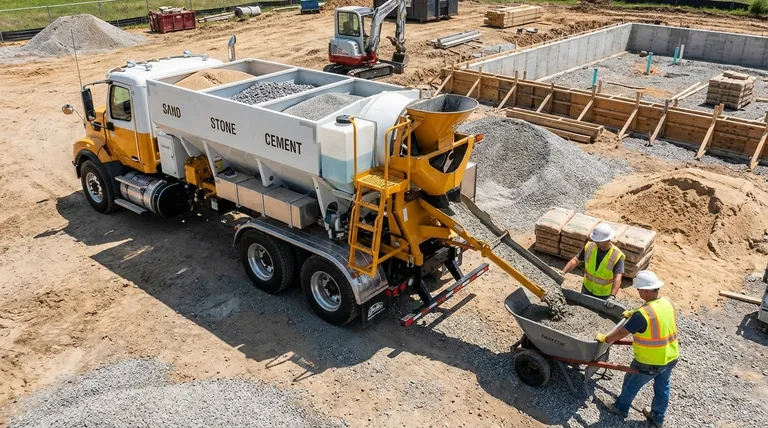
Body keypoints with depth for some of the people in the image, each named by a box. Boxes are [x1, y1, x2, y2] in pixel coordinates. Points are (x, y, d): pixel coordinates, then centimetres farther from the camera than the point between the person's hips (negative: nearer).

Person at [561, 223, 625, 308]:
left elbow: (617, 278, -32)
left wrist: (612, 297, -43)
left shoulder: (617, 256, -26)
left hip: (603, 295, -4)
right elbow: (575, 260, -10)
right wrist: (562, 273, -23)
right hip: (587, 289, 4)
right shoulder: (589, 247, -13)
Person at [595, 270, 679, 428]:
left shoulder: (642, 314, -31)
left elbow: (621, 333, -21)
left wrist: (604, 339, -5)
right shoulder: (668, 302, -9)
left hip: (649, 362, -6)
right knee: (662, 387, 25)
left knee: (631, 383, 19)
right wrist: (633, 314, 21)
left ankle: (621, 408, 40)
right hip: (671, 357, 6)